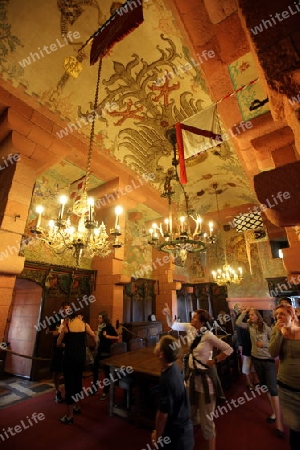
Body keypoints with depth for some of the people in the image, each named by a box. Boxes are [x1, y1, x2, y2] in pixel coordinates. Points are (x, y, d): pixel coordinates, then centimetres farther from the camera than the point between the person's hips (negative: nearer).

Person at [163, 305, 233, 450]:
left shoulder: (208, 336, -25)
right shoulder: (190, 328, -8)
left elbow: (229, 349, -21)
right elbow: (173, 325, -2)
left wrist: (214, 361, -16)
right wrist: (168, 315, -20)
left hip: (205, 376, -6)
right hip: (193, 374, 7)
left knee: (205, 416, 9)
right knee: (190, 409, 24)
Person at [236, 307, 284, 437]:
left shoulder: (266, 327, -14)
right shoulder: (250, 326, -3)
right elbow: (238, 323, -15)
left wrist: (264, 344, -21)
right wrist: (244, 312, -15)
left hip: (268, 360, -4)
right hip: (256, 359, 5)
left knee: (272, 388, -7)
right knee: (265, 386, 17)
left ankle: (279, 421, 1)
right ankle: (274, 412, 34)